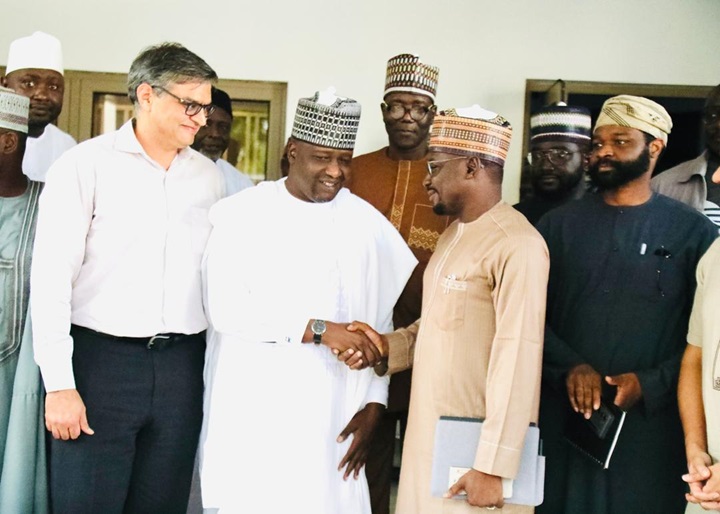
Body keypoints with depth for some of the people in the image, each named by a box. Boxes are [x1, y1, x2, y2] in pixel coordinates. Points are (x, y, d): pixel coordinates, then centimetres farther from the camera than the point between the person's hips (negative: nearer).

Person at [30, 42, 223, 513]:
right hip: (101, 359, -4)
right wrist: (60, 384, -11)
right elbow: (51, 278, -7)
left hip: (182, 365, 4)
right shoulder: (85, 165, -3)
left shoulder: (208, 176, 10)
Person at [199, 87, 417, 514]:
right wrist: (318, 329, -17)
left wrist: (373, 404, -1)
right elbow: (225, 308, -12)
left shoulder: (367, 223, 4)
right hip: (252, 412, -1)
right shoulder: (242, 215, -3)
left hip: (333, 413, 2)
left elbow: (380, 324, 6)